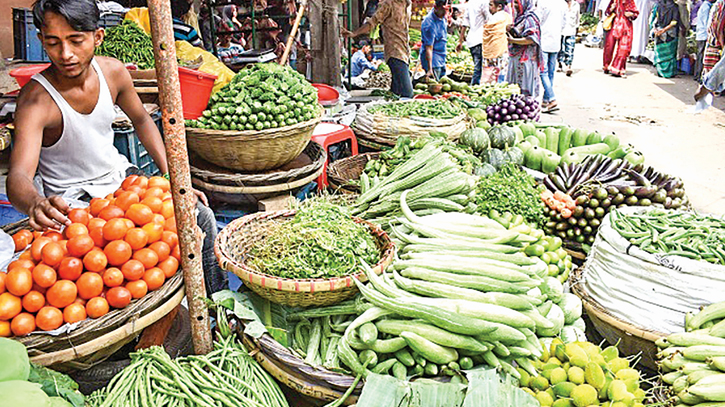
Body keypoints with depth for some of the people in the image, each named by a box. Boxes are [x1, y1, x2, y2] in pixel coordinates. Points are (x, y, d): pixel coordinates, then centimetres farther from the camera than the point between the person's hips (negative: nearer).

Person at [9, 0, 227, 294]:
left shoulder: (113, 71, -9)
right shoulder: (36, 99, -23)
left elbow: (141, 120, 8)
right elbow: (18, 175, -34)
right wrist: (35, 204, -59)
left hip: (121, 177, 5)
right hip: (71, 200, -4)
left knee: (201, 217, -7)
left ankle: (217, 298, 14)